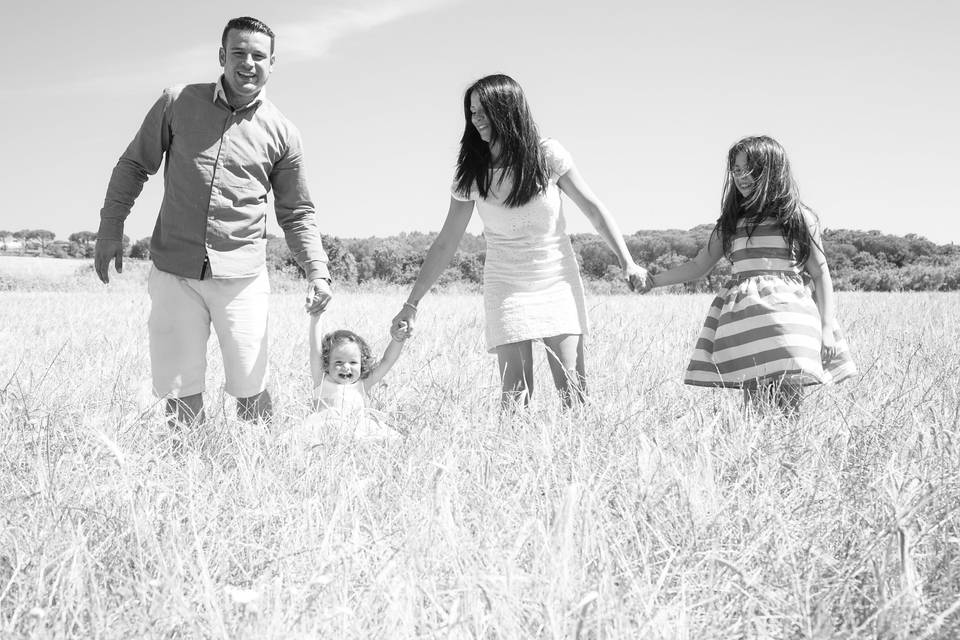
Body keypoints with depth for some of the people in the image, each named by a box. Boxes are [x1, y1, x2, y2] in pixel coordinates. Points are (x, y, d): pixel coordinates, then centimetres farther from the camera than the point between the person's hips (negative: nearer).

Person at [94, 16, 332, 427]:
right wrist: (111, 229, 3)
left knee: (251, 392, 0)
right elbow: (134, 165, 11)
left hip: (242, 277, 0)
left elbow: (297, 212, 9)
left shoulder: (282, 134, 5)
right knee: (179, 393, 4)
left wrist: (317, 270, -4)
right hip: (173, 272, 1)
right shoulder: (177, 104, 4)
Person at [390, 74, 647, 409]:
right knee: (515, 393, -9)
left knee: (572, 390, -7)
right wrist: (411, 304, -1)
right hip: (506, 289, 0)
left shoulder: (548, 155, -8)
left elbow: (593, 208, -1)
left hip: (558, 284, 0)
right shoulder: (471, 176, -5)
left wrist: (627, 262, -8)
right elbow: (445, 244, 0)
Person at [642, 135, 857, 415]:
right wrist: (653, 280, 12)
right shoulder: (731, 221, 18)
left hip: (787, 312, -2)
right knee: (753, 406, -6)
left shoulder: (799, 217, 8)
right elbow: (699, 266, 22)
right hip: (742, 322, 3)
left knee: (788, 406, -11)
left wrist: (826, 328, 1)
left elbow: (820, 274, 8)